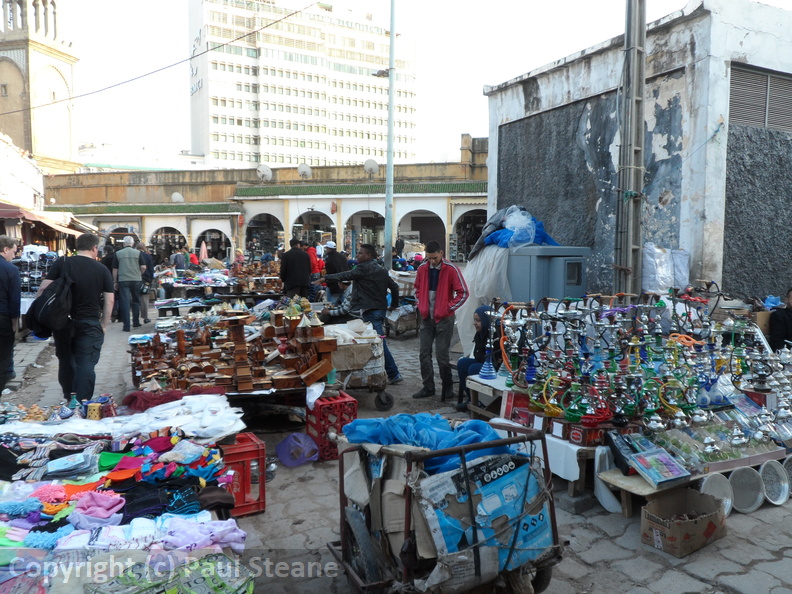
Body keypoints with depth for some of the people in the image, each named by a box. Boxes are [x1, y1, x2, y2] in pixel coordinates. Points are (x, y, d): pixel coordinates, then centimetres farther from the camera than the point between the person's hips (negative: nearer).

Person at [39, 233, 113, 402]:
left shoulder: (61, 263, -1)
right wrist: (103, 325, 8)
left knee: (66, 360, 18)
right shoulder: (102, 270, -1)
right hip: (90, 324, -2)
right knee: (86, 364, 0)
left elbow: (44, 289, -5)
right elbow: (109, 301, -1)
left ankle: (68, 399, 31)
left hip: (62, 321, 2)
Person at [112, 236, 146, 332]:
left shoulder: (118, 254, 1)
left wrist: (115, 282, 12)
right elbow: (143, 267, -5)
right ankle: (136, 322, 22)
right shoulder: (138, 253, 0)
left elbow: (115, 269, 3)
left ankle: (126, 325, -5)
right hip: (136, 280, 1)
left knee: (125, 303, -1)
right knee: (136, 301, 15)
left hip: (123, 280, -1)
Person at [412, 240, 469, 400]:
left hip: (444, 318, -5)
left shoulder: (451, 270, -11)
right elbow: (417, 288, 19)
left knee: (441, 355, -2)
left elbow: (463, 293, -8)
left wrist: (449, 308, -11)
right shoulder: (422, 269, 3)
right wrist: (420, 305, 6)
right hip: (426, 317, 5)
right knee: (424, 354, 7)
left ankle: (448, 387, 16)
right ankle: (428, 387, 19)